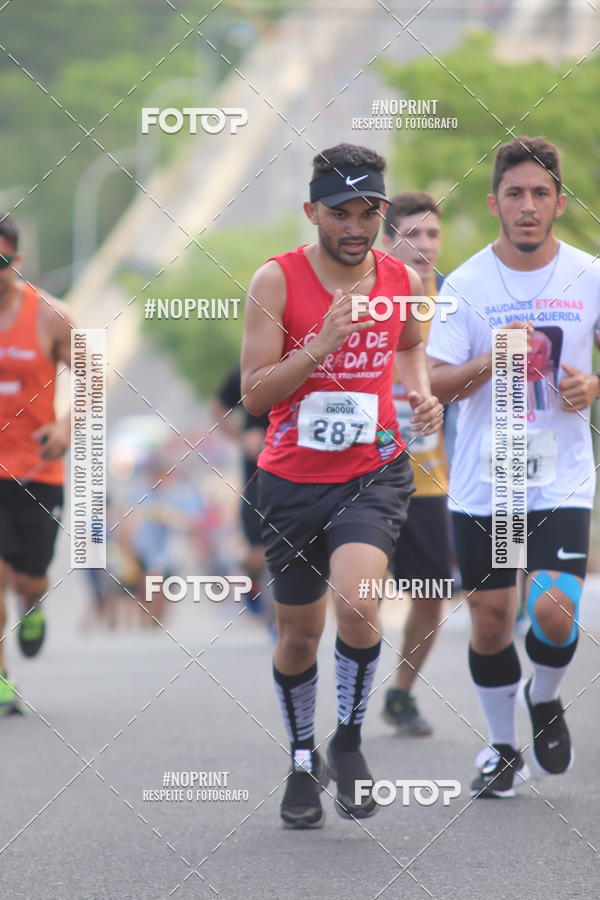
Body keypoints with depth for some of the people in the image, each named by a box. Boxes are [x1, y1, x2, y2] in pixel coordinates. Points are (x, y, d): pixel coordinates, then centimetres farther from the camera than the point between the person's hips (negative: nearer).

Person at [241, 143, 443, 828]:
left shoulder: (402, 279, 0)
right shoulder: (276, 281, -10)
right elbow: (253, 393, -11)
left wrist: (421, 392, 3)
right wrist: (321, 345, -24)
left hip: (374, 471, 0)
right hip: (293, 479, 0)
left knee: (355, 603, -24)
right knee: (298, 632, 10)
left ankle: (349, 742, -1)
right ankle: (304, 763, 33)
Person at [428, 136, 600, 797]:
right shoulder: (465, 284, -3)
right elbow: (433, 384, -7)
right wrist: (491, 361, -24)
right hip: (481, 485, 1)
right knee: (490, 618, 5)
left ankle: (544, 699, 17)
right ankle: (503, 748, 26)